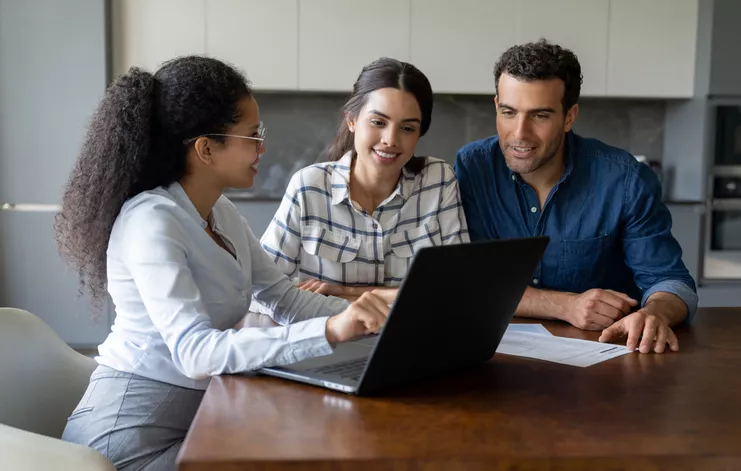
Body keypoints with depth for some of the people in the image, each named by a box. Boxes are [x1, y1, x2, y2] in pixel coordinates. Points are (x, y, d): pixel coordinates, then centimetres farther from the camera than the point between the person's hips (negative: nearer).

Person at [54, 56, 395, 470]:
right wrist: (330, 331, -42)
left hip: (196, 416, 8)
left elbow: (284, 298, 5)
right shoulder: (151, 222, -23)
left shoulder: (222, 213, 4)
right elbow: (196, 352, -33)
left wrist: (367, 313, -11)